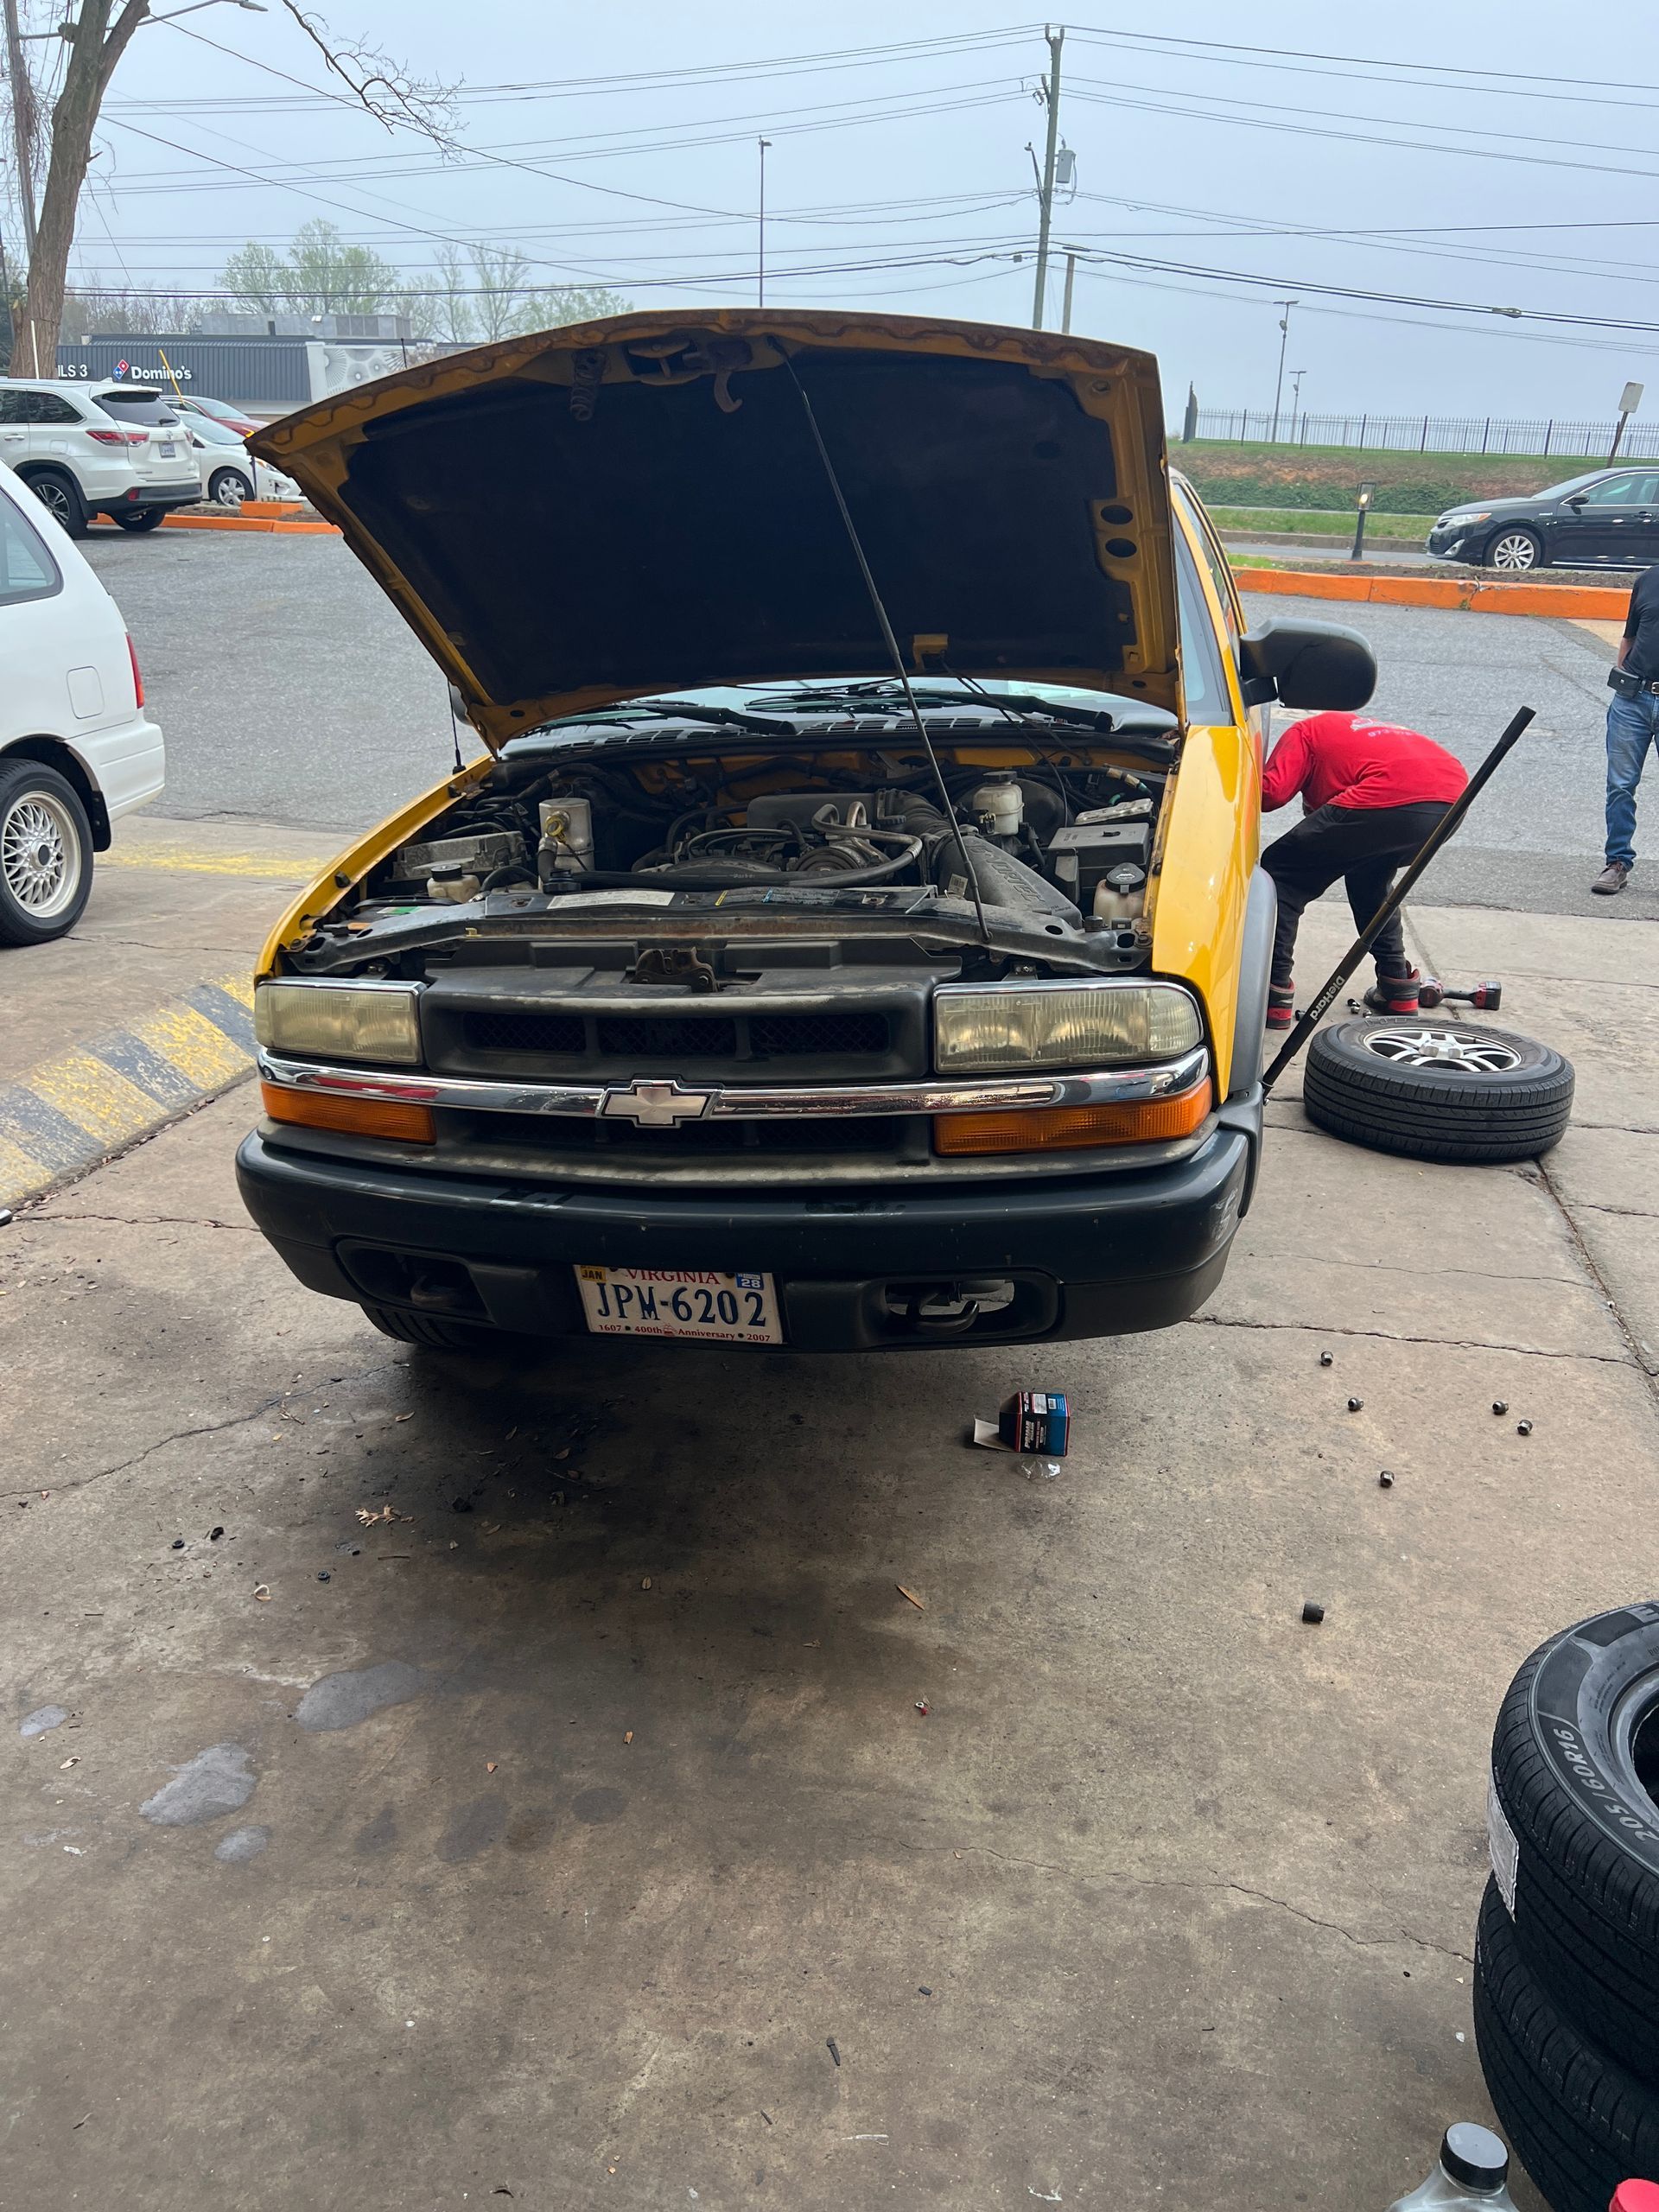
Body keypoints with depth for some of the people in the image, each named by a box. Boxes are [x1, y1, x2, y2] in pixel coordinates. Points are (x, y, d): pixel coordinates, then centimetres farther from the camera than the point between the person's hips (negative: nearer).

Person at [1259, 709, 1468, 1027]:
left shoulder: (1303, 731, 22)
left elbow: (1271, 792, 5)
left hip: (1390, 799, -8)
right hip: (1453, 799, 8)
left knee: (1280, 870, 8)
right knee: (1369, 878, 34)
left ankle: (1275, 997, 2)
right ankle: (1398, 989, 32)